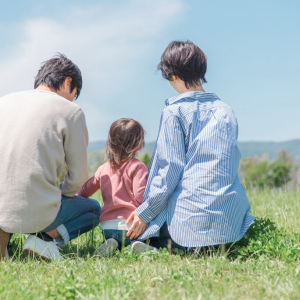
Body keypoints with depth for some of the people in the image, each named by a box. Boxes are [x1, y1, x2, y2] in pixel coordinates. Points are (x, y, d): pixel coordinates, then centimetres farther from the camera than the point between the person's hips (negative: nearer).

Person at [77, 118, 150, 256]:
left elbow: (85, 190, 26)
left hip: (107, 227, 5)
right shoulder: (137, 167, -3)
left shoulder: (103, 169, 14)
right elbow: (140, 197, -13)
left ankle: (111, 245, -4)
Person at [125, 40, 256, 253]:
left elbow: (170, 169, -9)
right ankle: (220, 243, 2)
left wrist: (145, 213, -2)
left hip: (191, 214, -6)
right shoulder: (226, 111, 14)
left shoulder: (175, 111, -4)